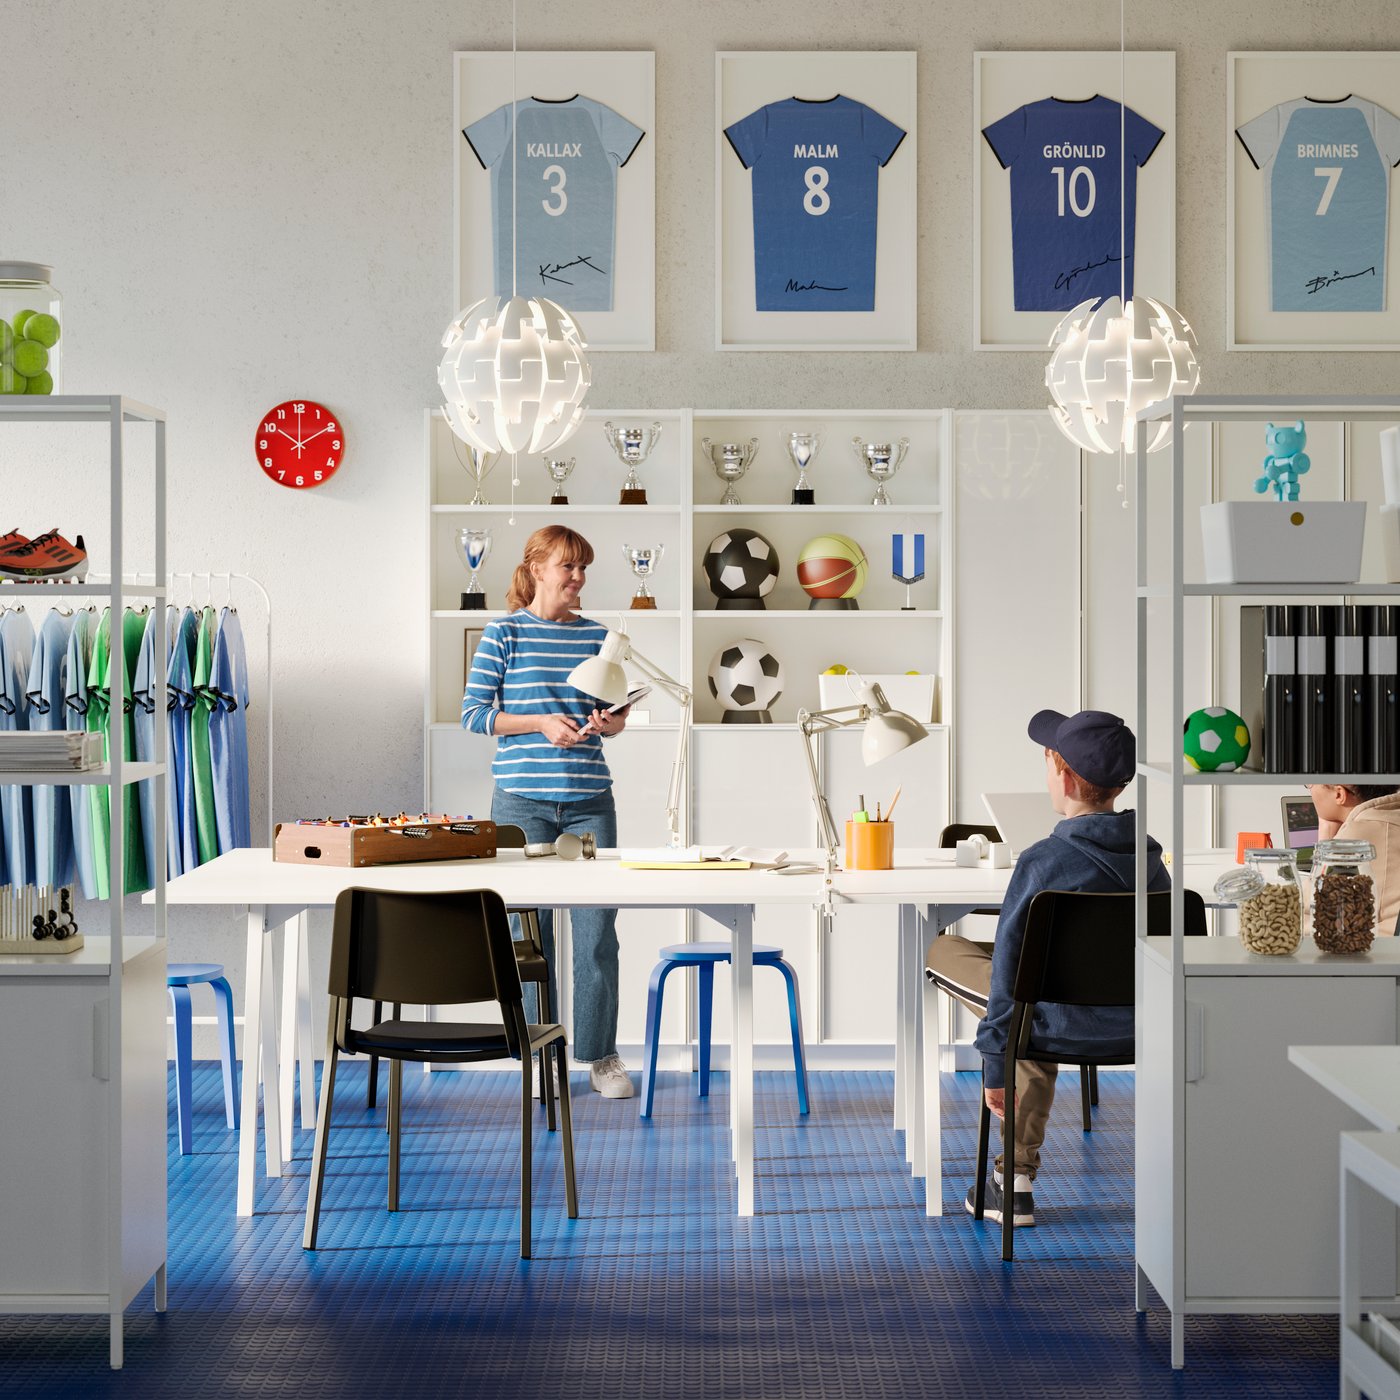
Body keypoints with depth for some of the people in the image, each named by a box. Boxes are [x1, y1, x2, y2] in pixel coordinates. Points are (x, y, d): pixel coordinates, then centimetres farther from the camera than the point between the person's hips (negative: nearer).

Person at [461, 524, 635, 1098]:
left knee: (597, 927, 1)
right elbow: (473, 713, -3)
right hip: (523, 799, -3)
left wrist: (610, 722, -8)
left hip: (590, 800, 3)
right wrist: (541, 723, -14)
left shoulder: (596, 635, 10)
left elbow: (618, 710, 15)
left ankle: (602, 1055, 12)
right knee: (530, 926, 3)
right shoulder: (503, 632, 0)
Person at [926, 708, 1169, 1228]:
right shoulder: (1150, 855, 0)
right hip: (1140, 1026, 6)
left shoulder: (1044, 861, -18)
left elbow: (1010, 966, -14)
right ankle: (1018, 1177, 29)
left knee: (941, 951, 14)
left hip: (1070, 1028, -6)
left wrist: (993, 1065, -4)